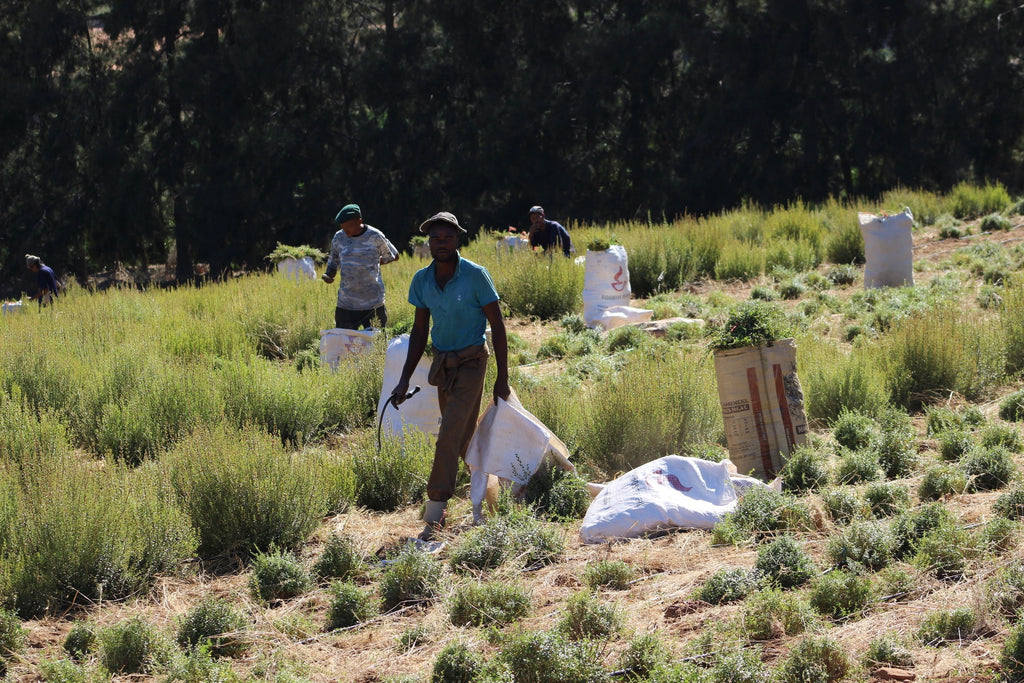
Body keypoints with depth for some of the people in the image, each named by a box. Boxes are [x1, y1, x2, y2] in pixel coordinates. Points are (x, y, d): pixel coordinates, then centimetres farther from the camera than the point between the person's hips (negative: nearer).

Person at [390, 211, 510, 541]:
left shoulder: (475, 276, -14)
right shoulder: (422, 280, 1)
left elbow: (497, 325, -8)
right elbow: (419, 330, 10)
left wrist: (502, 377, -9)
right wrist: (405, 379, 6)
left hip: (470, 362, -6)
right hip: (441, 362, 6)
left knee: (449, 438, -13)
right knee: (463, 437, 13)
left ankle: (434, 516, -15)